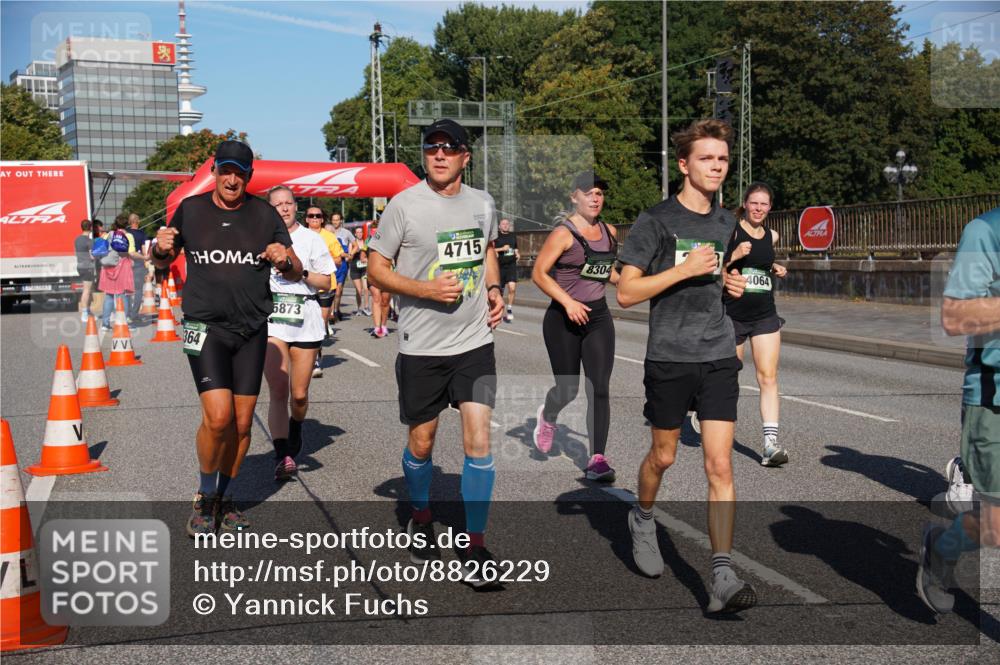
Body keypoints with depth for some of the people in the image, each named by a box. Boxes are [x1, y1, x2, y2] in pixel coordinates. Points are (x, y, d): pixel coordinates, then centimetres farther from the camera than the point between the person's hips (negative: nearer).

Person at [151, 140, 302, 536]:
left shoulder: (264, 215, 4)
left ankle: (225, 499, 26)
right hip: (205, 326, -2)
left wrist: (285, 261, -15)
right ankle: (205, 496, 8)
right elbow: (162, 261, 14)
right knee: (218, 416, -16)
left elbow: (297, 273, 8)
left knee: (242, 422, 6)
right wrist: (160, 248, -10)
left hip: (252, 329, 2)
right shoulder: (190, 210, 2)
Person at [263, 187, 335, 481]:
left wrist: (301, 273, -7)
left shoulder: (311, 239, 9)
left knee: (299, 394, 5)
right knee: (278, 391, -13)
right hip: (271, 316, -1)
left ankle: (295, 430, 37)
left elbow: (326, 282, 8)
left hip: (305, 316, 1)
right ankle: (282, 456, -14)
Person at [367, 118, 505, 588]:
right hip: (421, 346, -2)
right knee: (421, 442, 11)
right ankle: (420, 519, 39)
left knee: (478, 439, -7)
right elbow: (376, 269, -4)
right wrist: (428, 289, -18)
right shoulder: (404, 205, -7)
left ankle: (475, 548, 4)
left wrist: (494, 289, 6)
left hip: (475, 342, 2)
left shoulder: (482, 204, 6)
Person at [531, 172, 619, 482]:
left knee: (599, 389, -7)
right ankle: (547, 416, 40)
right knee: (568, 389, 4)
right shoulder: (563, 233, -10)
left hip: (598, 316, 4)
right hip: (563, 319, -4)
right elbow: (539, 273, -12)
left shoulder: (610, 232, 8)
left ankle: (597, 458, -6)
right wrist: (568, 302, -21)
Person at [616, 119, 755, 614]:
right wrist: (685, 269, -18)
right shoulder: (656, 221, -6)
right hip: (669, 357, -3)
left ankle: (722, 578, -5)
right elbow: (626, 293, -10)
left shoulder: (728, 223, 12)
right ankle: (643, 518, 44)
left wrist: (733, 283, 6)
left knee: (720, 466, -5)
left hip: (719, 359, 3)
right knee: (663, 456, 13)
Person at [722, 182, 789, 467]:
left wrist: (774, 269, 11)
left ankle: (770, 443, -10)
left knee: (768, 377, -7)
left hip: (765, 315, 4)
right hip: (732, 315, -4)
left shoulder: (771, 236, 10)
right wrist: (734, 256, -24)